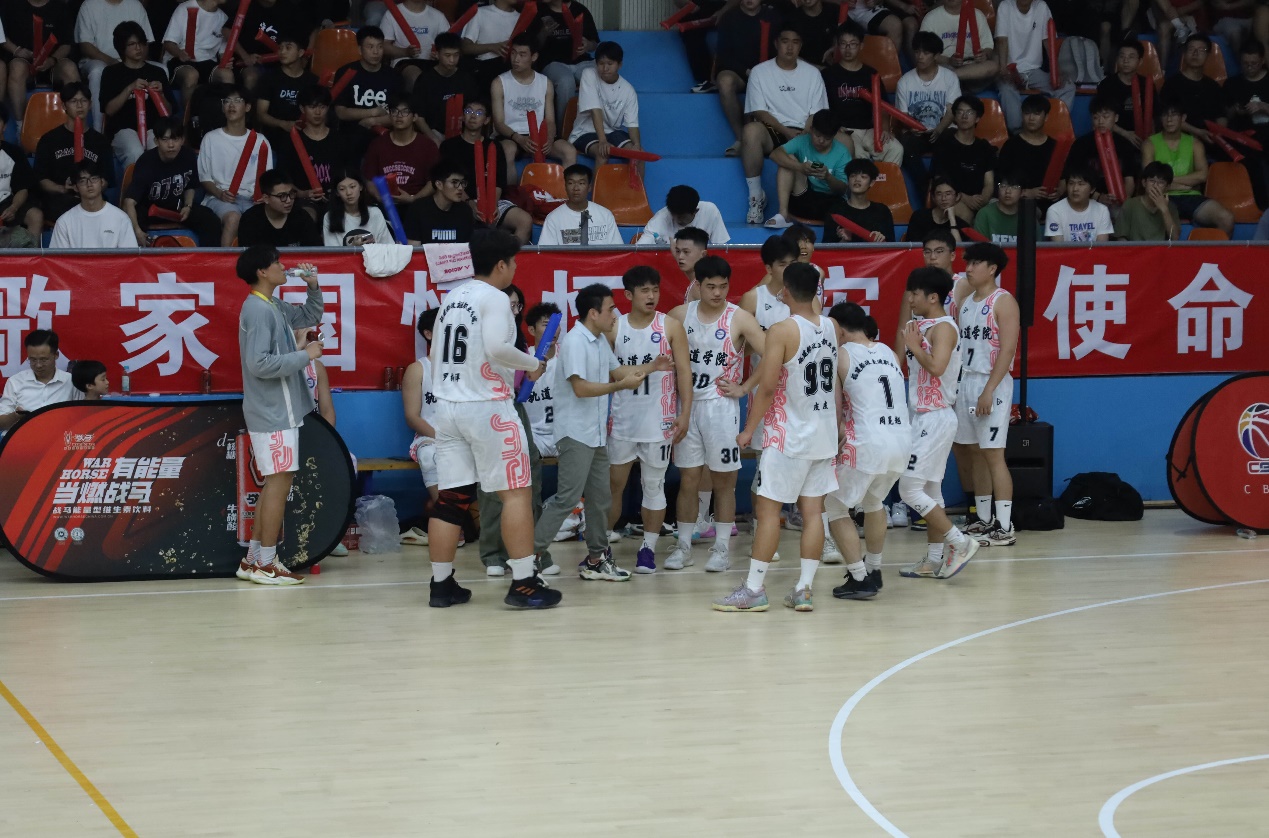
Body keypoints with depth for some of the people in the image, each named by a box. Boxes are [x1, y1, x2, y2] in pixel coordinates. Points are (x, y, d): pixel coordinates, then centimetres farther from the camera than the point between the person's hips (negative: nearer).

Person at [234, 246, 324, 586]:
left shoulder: (275, 307, 12)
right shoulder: (258, 310, -17)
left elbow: (310, 317, 28)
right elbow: (259, 363, -25)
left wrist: (313, 287, 11)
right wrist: (304, 356, -20)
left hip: (279, 410, 10)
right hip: (272, 412, -10)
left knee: (275, 483, 13)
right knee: (280, 481, -7)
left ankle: (254, 560, 17)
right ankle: (266, 565, -4)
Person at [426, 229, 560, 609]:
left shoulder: (451, 297, 13)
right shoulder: (495, 299, -10)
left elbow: (435, 353, 18)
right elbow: (496, 348, -25)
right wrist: (532, 364, -10)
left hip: (446, 407, 7)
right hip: (487, 407, -7)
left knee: (451, 498, 8)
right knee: (516, 493, -1)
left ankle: (441, 584, 9)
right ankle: (523, 583, -5)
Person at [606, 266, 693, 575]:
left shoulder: (671, 327, -2)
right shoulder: (614, 328, 2)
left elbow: (684, 371, -2)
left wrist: (684, 413, -8)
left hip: (659, 421, -1)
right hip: (622, 420, 2)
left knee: (654, 485, 5)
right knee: (612, 484, 5)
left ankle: (648, 549, 12)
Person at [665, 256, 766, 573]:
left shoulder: (739, 319, -8)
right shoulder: (680, 315, 1)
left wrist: (744, 388, -11)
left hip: (722, 407, -3)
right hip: (688, 404, 3)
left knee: (723, 481, 4)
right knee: (688, 480, 7)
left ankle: (722, 549, 12)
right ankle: (684, 547, 15)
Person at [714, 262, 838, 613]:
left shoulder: (782, 331, -16)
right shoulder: (830, 327, 3)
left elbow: (767, 387, -16)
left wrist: (749, 429, -8)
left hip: (788, 437, -6)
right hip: (824, 435, 6)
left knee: (768, 508, 0)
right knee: (812, 511, 6)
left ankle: (754, 588, 1)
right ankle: (803, 589, 5)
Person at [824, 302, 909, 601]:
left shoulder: (841, 355, 0)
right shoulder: (888, 352, 16)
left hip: (868, 443, -7)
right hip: (903, 439, 7)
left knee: (835, 508, 10)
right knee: (873, 502, 32)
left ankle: (860, 579, 4)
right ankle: (873, 570, 40)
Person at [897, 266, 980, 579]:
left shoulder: (943, 327, -15)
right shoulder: (923, 326, 12)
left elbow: (937, 366, -31)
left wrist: (914, 346, -18)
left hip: (935, 419, -10)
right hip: (924, 416, 10)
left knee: (910, 489, -11)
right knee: (929, 490, 12)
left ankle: (960, 542, -7)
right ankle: (934, 561, 16)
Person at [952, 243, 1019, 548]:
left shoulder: (1003, 302, -8)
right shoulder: (963, 300, 14)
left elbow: (1007, 349, -15)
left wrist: (989, 390, -21)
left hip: (992, 384, -7)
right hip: (966, 381, 7)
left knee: (993, 454, -8)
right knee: (976, 454, 10)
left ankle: (1005, 528, -7)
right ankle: (984, 521, 18)